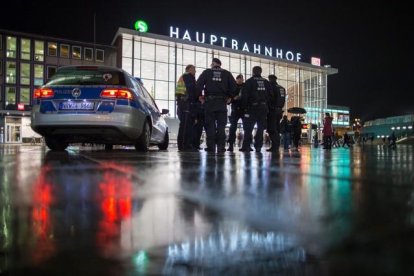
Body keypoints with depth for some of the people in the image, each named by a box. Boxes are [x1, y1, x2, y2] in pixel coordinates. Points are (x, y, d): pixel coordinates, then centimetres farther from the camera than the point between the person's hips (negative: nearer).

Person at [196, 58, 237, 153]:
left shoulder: (207, 72, 5)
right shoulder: (227, 74, 9)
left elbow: (198, 85, -6)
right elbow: (234, 87, 2)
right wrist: (229, 97, 11)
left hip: (209, 102, -1)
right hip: (222, 102, 1)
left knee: (210, 125, 3)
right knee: (221, 125, 5)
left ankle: (211, 146, 0)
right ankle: (221, 146, 0)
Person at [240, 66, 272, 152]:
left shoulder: (249, 81, -1)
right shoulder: (266, 82, 13)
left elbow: (244, 95, -7)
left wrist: (244, 106, 0)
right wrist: (268, 108, 14)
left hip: (252, 107, -4)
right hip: (264, 108, 4)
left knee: (248, 127, 0)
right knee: (261, 127, 8)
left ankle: (246, 146, -4)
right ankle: (258, 146, 5)